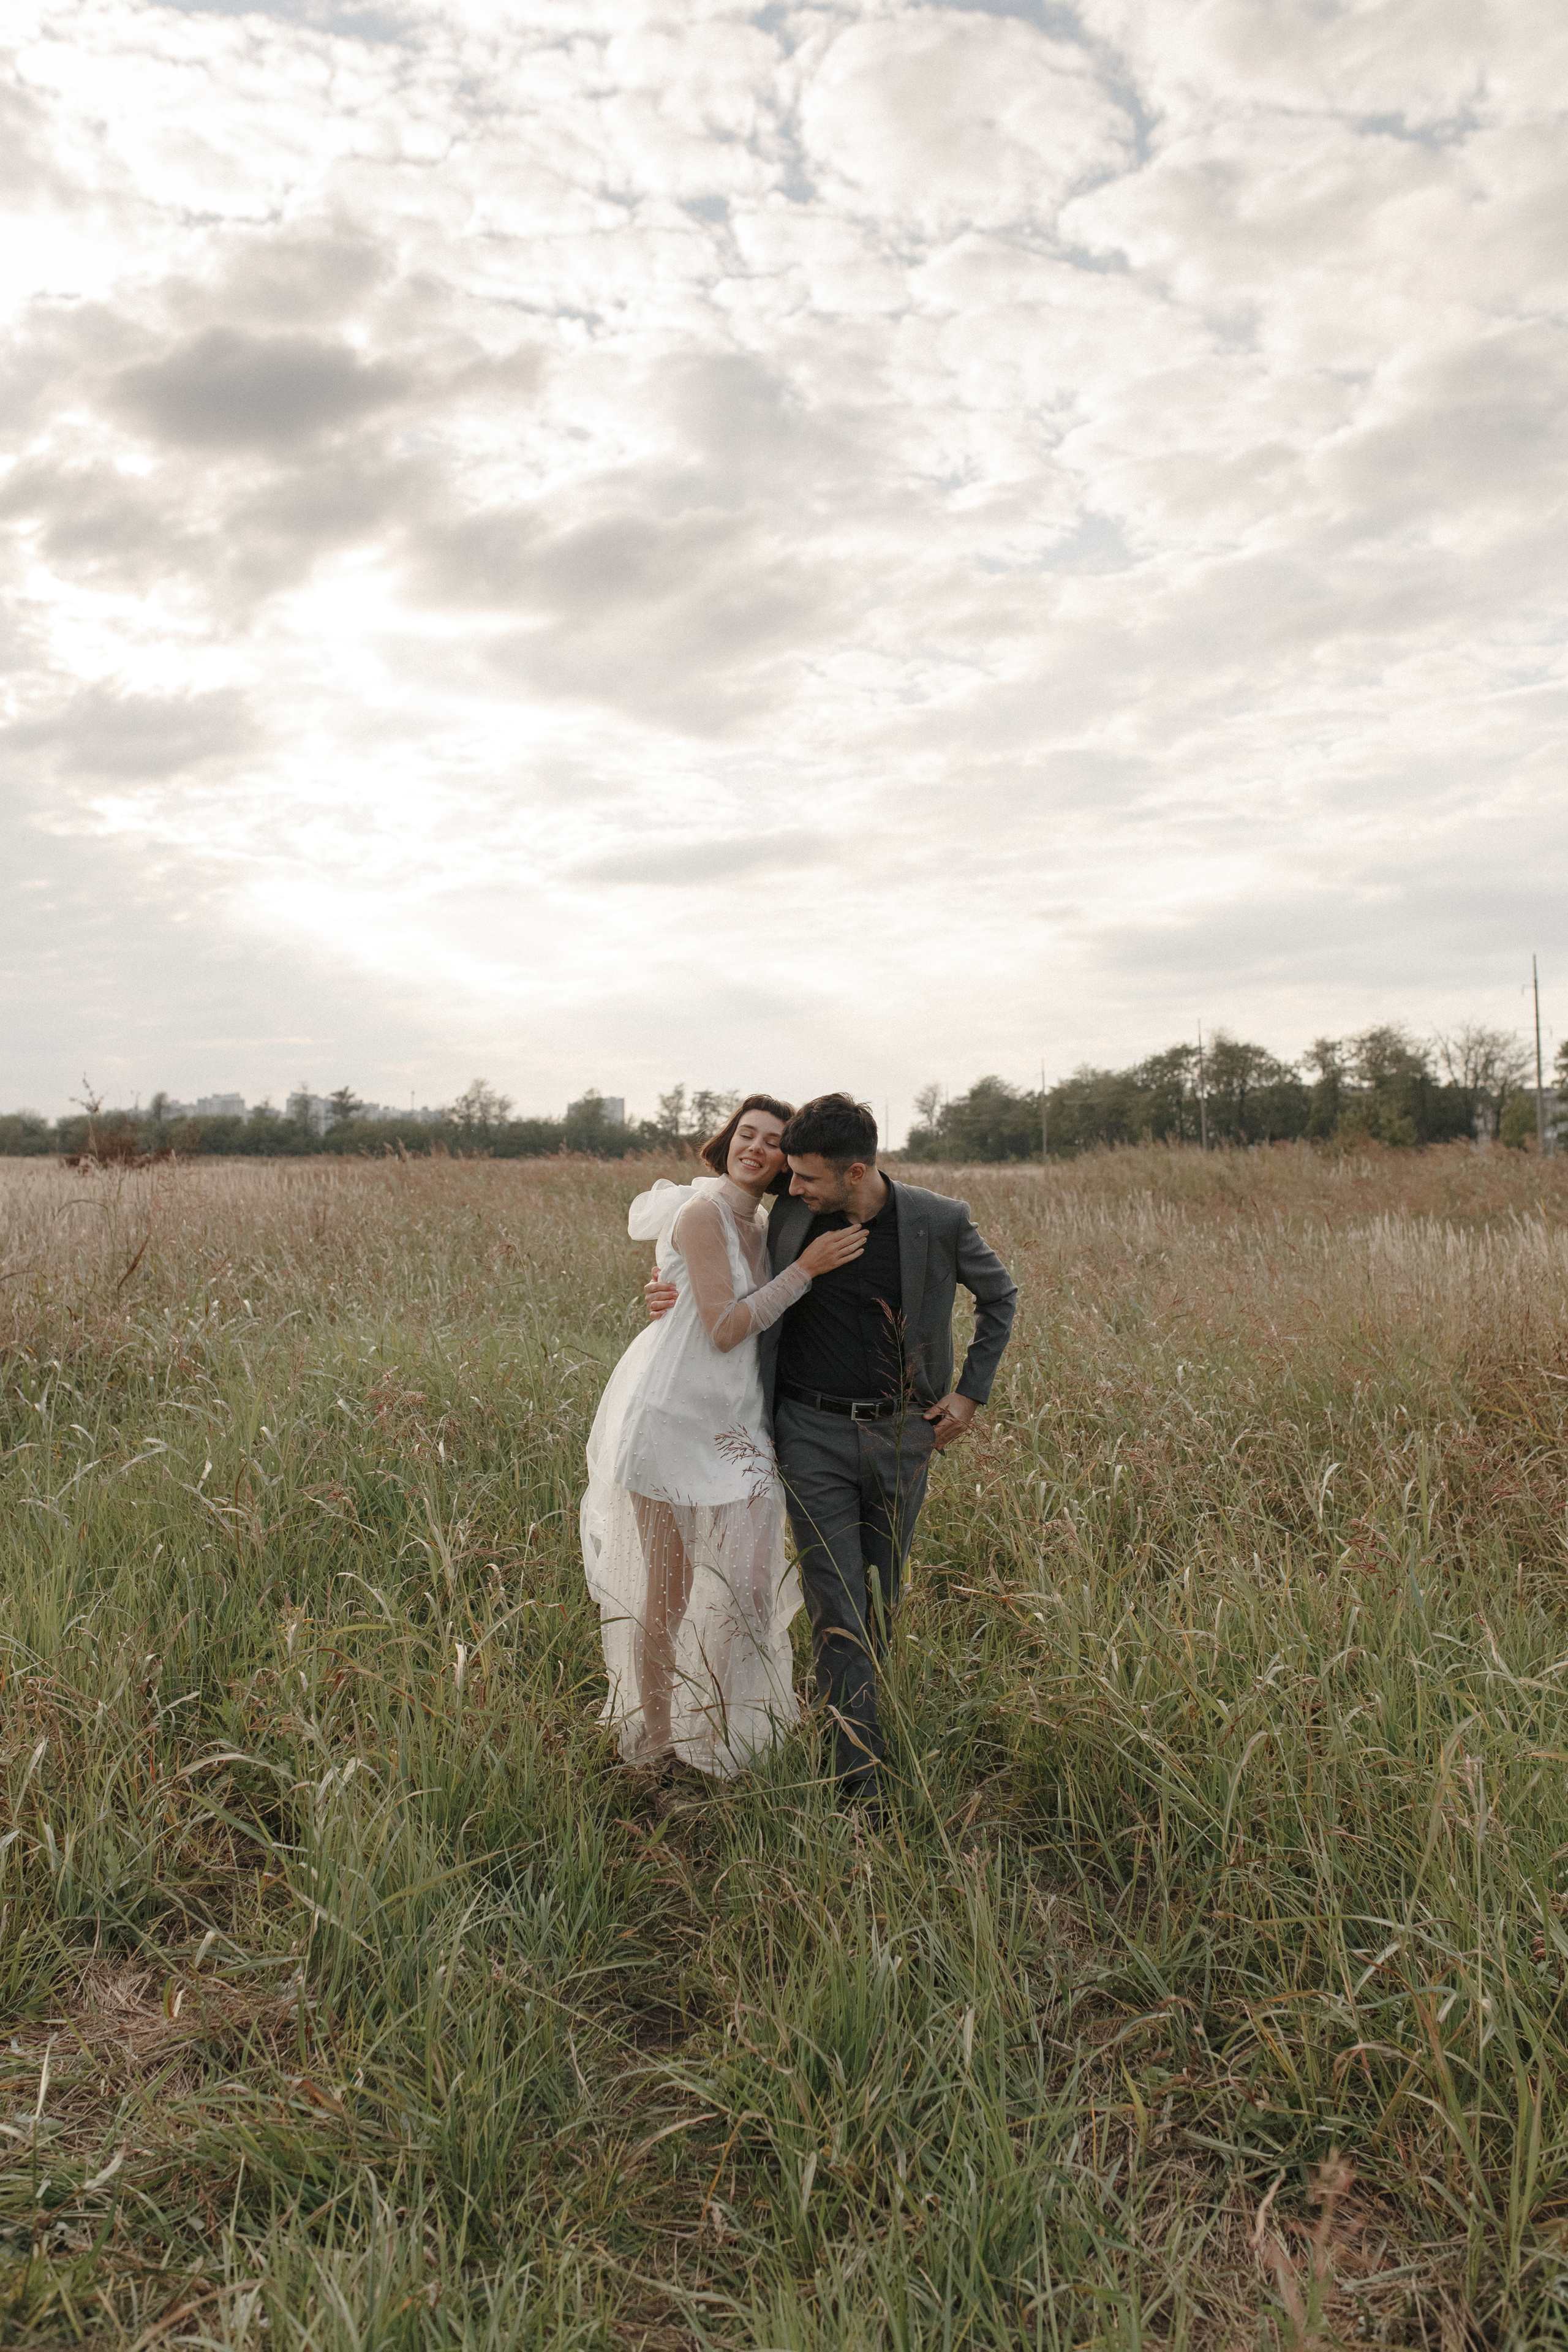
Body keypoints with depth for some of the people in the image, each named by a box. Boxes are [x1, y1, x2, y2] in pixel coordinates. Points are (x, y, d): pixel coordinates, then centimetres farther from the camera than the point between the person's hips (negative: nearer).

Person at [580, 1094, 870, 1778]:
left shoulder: (764, 1225, 10)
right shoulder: (702, 1213, -14)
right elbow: (724, 1330, -18)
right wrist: (805, 1268, -18)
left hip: (738, 1425, 7)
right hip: (674, 1418, -7)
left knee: (749, 1582, 2)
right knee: (668, 1592, 6)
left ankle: (724, 1744, 20)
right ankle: (652, 1744, 25)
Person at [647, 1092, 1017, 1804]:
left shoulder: (940, 1222, -9)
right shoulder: (789, 1220, -4)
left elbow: (1000, 1296, 9)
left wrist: (971, 1392, 4)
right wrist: (677, 1294, -2)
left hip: (901, 1432, 0)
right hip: (812, 1432, 0)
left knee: (881, 1601, 12)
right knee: (836, 1609, -5)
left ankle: (853, 1701, 36)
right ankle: (864, 1783, 0)